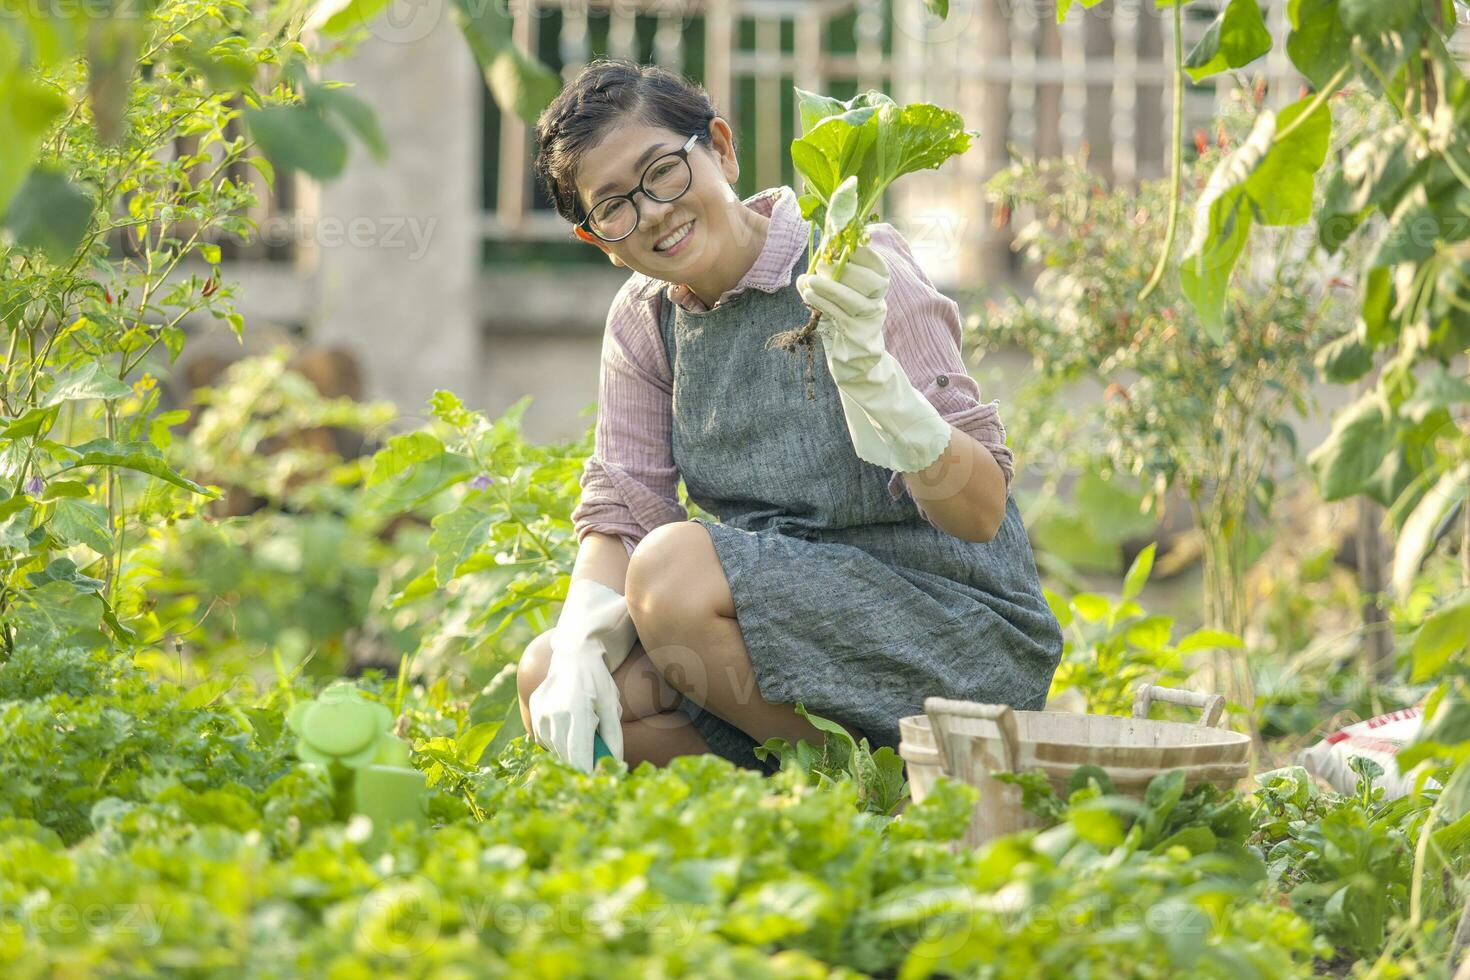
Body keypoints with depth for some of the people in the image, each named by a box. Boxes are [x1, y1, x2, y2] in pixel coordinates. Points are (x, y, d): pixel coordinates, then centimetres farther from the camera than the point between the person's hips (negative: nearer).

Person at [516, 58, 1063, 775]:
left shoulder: (850, 274, -14)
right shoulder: (644, 324, 5)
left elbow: (982, 514, -20)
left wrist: (868, 370, -36)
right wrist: (577, 649, -18)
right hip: (799, 624, 7)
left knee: (674, 563, -27)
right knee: (546, 679, -12)